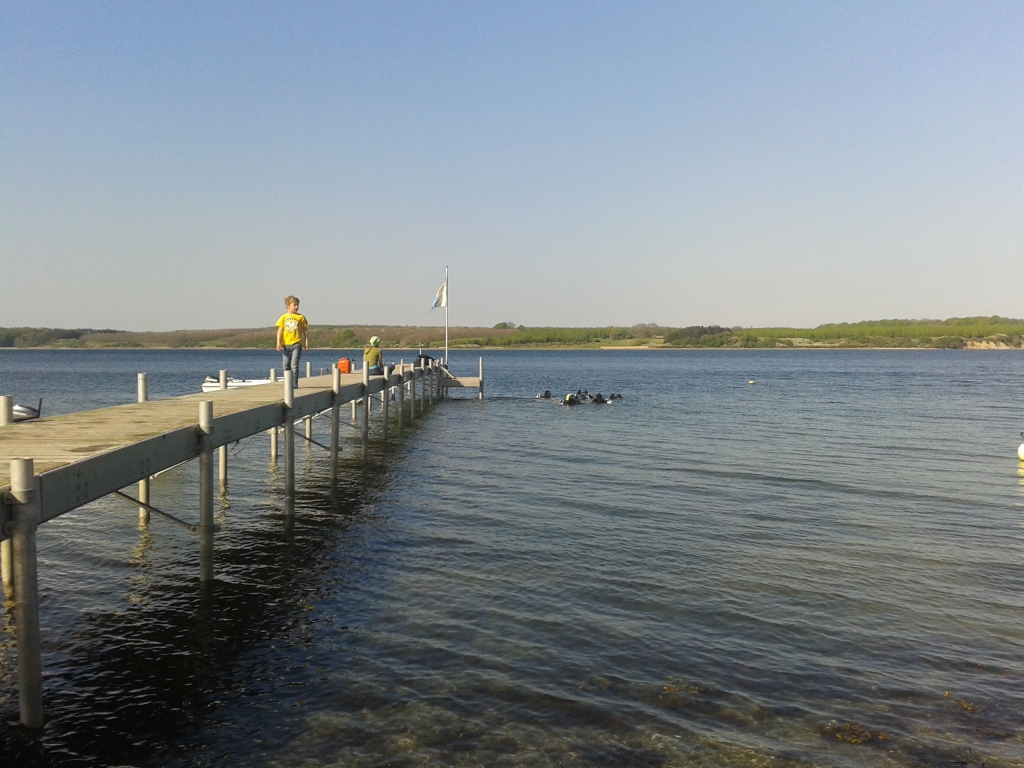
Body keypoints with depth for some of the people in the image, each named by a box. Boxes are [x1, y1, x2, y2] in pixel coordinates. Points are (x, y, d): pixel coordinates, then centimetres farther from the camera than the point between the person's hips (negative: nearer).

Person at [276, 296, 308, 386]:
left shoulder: (301, 317, 4)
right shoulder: (284, 317, 6)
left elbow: (304, 331, 8)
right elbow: (280, 331, 4)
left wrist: (306, 342, 3)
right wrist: (278, 343, -6)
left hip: (296, 344, -2)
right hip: (285, 344, 2)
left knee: (294, 365, -10)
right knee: (285, 365, 5)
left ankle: (294, 383, -5)